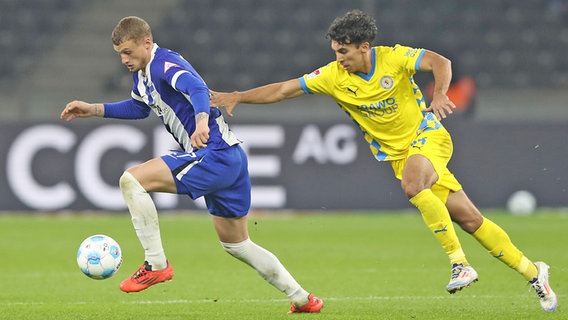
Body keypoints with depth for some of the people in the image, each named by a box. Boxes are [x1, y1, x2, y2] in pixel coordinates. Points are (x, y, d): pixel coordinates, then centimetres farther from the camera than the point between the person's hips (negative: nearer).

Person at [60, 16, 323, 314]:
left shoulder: (164, 64, -15)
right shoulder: (142, 74, 14)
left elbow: (197, 88, -35)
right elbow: (139, 107, 35)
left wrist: (202, 122, -54)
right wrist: (93, 109, 27)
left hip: (215, 154, -11)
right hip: (230, 160, 11)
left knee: (132, 179, -18)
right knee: (237, 245, 19)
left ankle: (156, 264, -14)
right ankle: (302, 299, 25)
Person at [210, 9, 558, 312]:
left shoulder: (393, 58, -15)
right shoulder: (334, 76, -5)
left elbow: (440, 62, -29)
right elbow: (284, 89, -4)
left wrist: (439, 95, -47)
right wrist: (238, 97, -12)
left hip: (428, 136, -3)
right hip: (397, 152, 4)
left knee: (412, 184, -35)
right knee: (469, 219, 0)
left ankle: (460, 263, -28)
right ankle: (532, 272, 12)